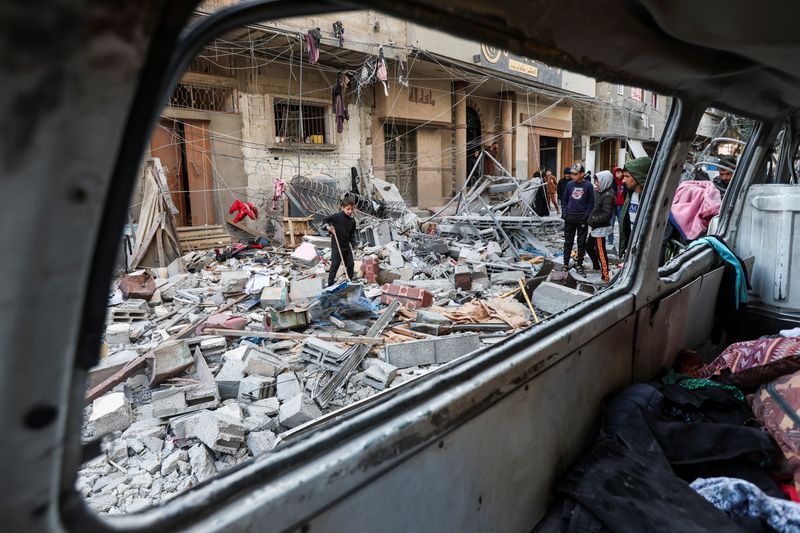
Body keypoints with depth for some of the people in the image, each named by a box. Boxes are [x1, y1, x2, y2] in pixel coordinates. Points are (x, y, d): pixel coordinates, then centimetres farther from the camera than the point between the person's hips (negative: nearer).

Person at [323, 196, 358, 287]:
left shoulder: (352, 221, 2)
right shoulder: (337, 216, -14)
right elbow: (325, 220, -4)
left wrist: (353, 244, 3)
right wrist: (327, 226, -22)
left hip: (347, 246, 6)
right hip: (336, 246, -6)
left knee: (351, 264, 11)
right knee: (335, 265, -2)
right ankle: (330, 285, 6)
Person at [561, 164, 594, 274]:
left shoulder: (588, 186, -4)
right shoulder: (570, 184, 4)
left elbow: (591, 203, -2)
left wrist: (587, 216, -10)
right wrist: (564, 213, 1)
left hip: (582, 219, -2)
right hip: (569, 218, 2)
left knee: (581, 243, 5)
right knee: (568, 242, 8)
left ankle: (579, 265, 14)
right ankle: (566, 264, 15)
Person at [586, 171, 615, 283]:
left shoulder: (608, 196, -19)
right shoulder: (601, 192, 10)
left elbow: (607, 215, -23)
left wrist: (593, 221, -19)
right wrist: (592, 219, 6)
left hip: (601, 228, -10)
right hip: (596, 228, 10)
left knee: (600, 252, -6)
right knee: (589, 245, 23)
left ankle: (605, 276, 1)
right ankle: (596, 266, 40)